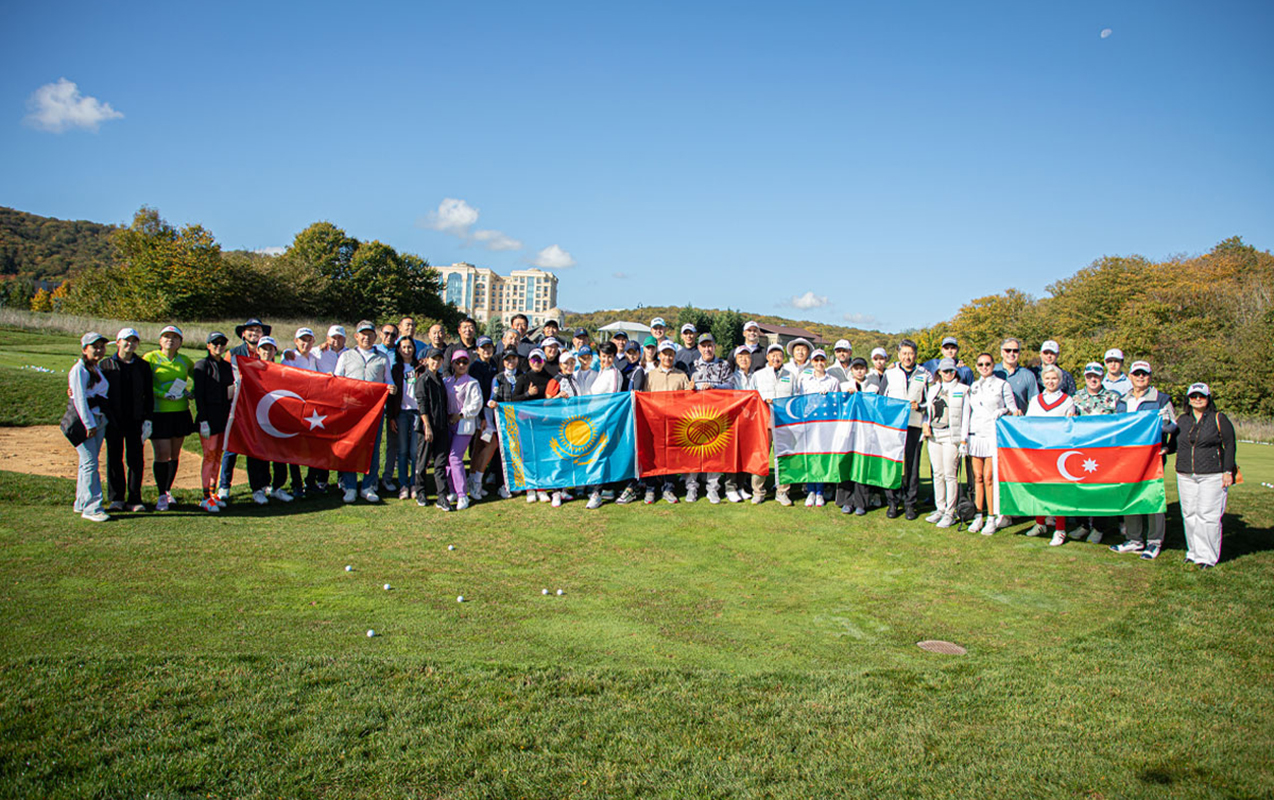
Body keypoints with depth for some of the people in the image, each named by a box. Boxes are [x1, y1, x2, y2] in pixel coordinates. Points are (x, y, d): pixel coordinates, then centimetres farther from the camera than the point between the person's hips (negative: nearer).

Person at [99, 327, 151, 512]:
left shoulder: (142, 366, 8)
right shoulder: (105, 365, 5)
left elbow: (148, 395, 9)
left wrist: (147, 419, 1)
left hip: (135, 419, 1)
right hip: (113, 420, 0)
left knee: (136, 459, 1)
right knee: (114, 458, 5)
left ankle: (134, 499, 9)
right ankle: (116, 498, 14)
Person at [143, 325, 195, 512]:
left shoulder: (184, 361, 11)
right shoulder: (150, 358, -1)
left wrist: (189, 392, 10)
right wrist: (164, 394, -20)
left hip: (181, 412, 4)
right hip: (159, 413, -4)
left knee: (174, 454, 8)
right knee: (162, 454, -7)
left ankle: (168, 491, 23)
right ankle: (162, 496, 3)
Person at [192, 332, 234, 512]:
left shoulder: (227, 366, 13)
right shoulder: (202, 365, -5)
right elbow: (199, 394, -10)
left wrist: (231, 415, 11)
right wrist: (203, 420, -15)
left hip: (224, 416, 6)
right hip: (209, 416, -6)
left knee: (218, 456, 9)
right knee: (210, 456, -6)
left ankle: (213, 493, 16)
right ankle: (206, 498, -1)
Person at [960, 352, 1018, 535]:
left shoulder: (1002, 385, 4)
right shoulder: (972, 388, 14)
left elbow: (1013, 409, 6)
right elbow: (966, 414, 14)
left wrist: (1004, 411, -14)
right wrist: (963, 438, 9)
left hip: (994, 436, -4)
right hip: (975, 436, 4)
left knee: (989, 477, -8)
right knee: (977, 477, 3)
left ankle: (991, 519, -1)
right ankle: (978, 516, 9)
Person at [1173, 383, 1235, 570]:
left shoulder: (1219, 419, 2)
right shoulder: (1181, 420, 13)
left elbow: (1229, 446, 0)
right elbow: (1174, 443, 20)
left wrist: (1228, 471, -5)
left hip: (1212, 476, -4)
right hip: (1185, 477, 4)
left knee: (1208, 516, -7)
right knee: (1189, 514, 6)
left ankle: (1208, 556, 0)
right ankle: (1194, 552, 17)